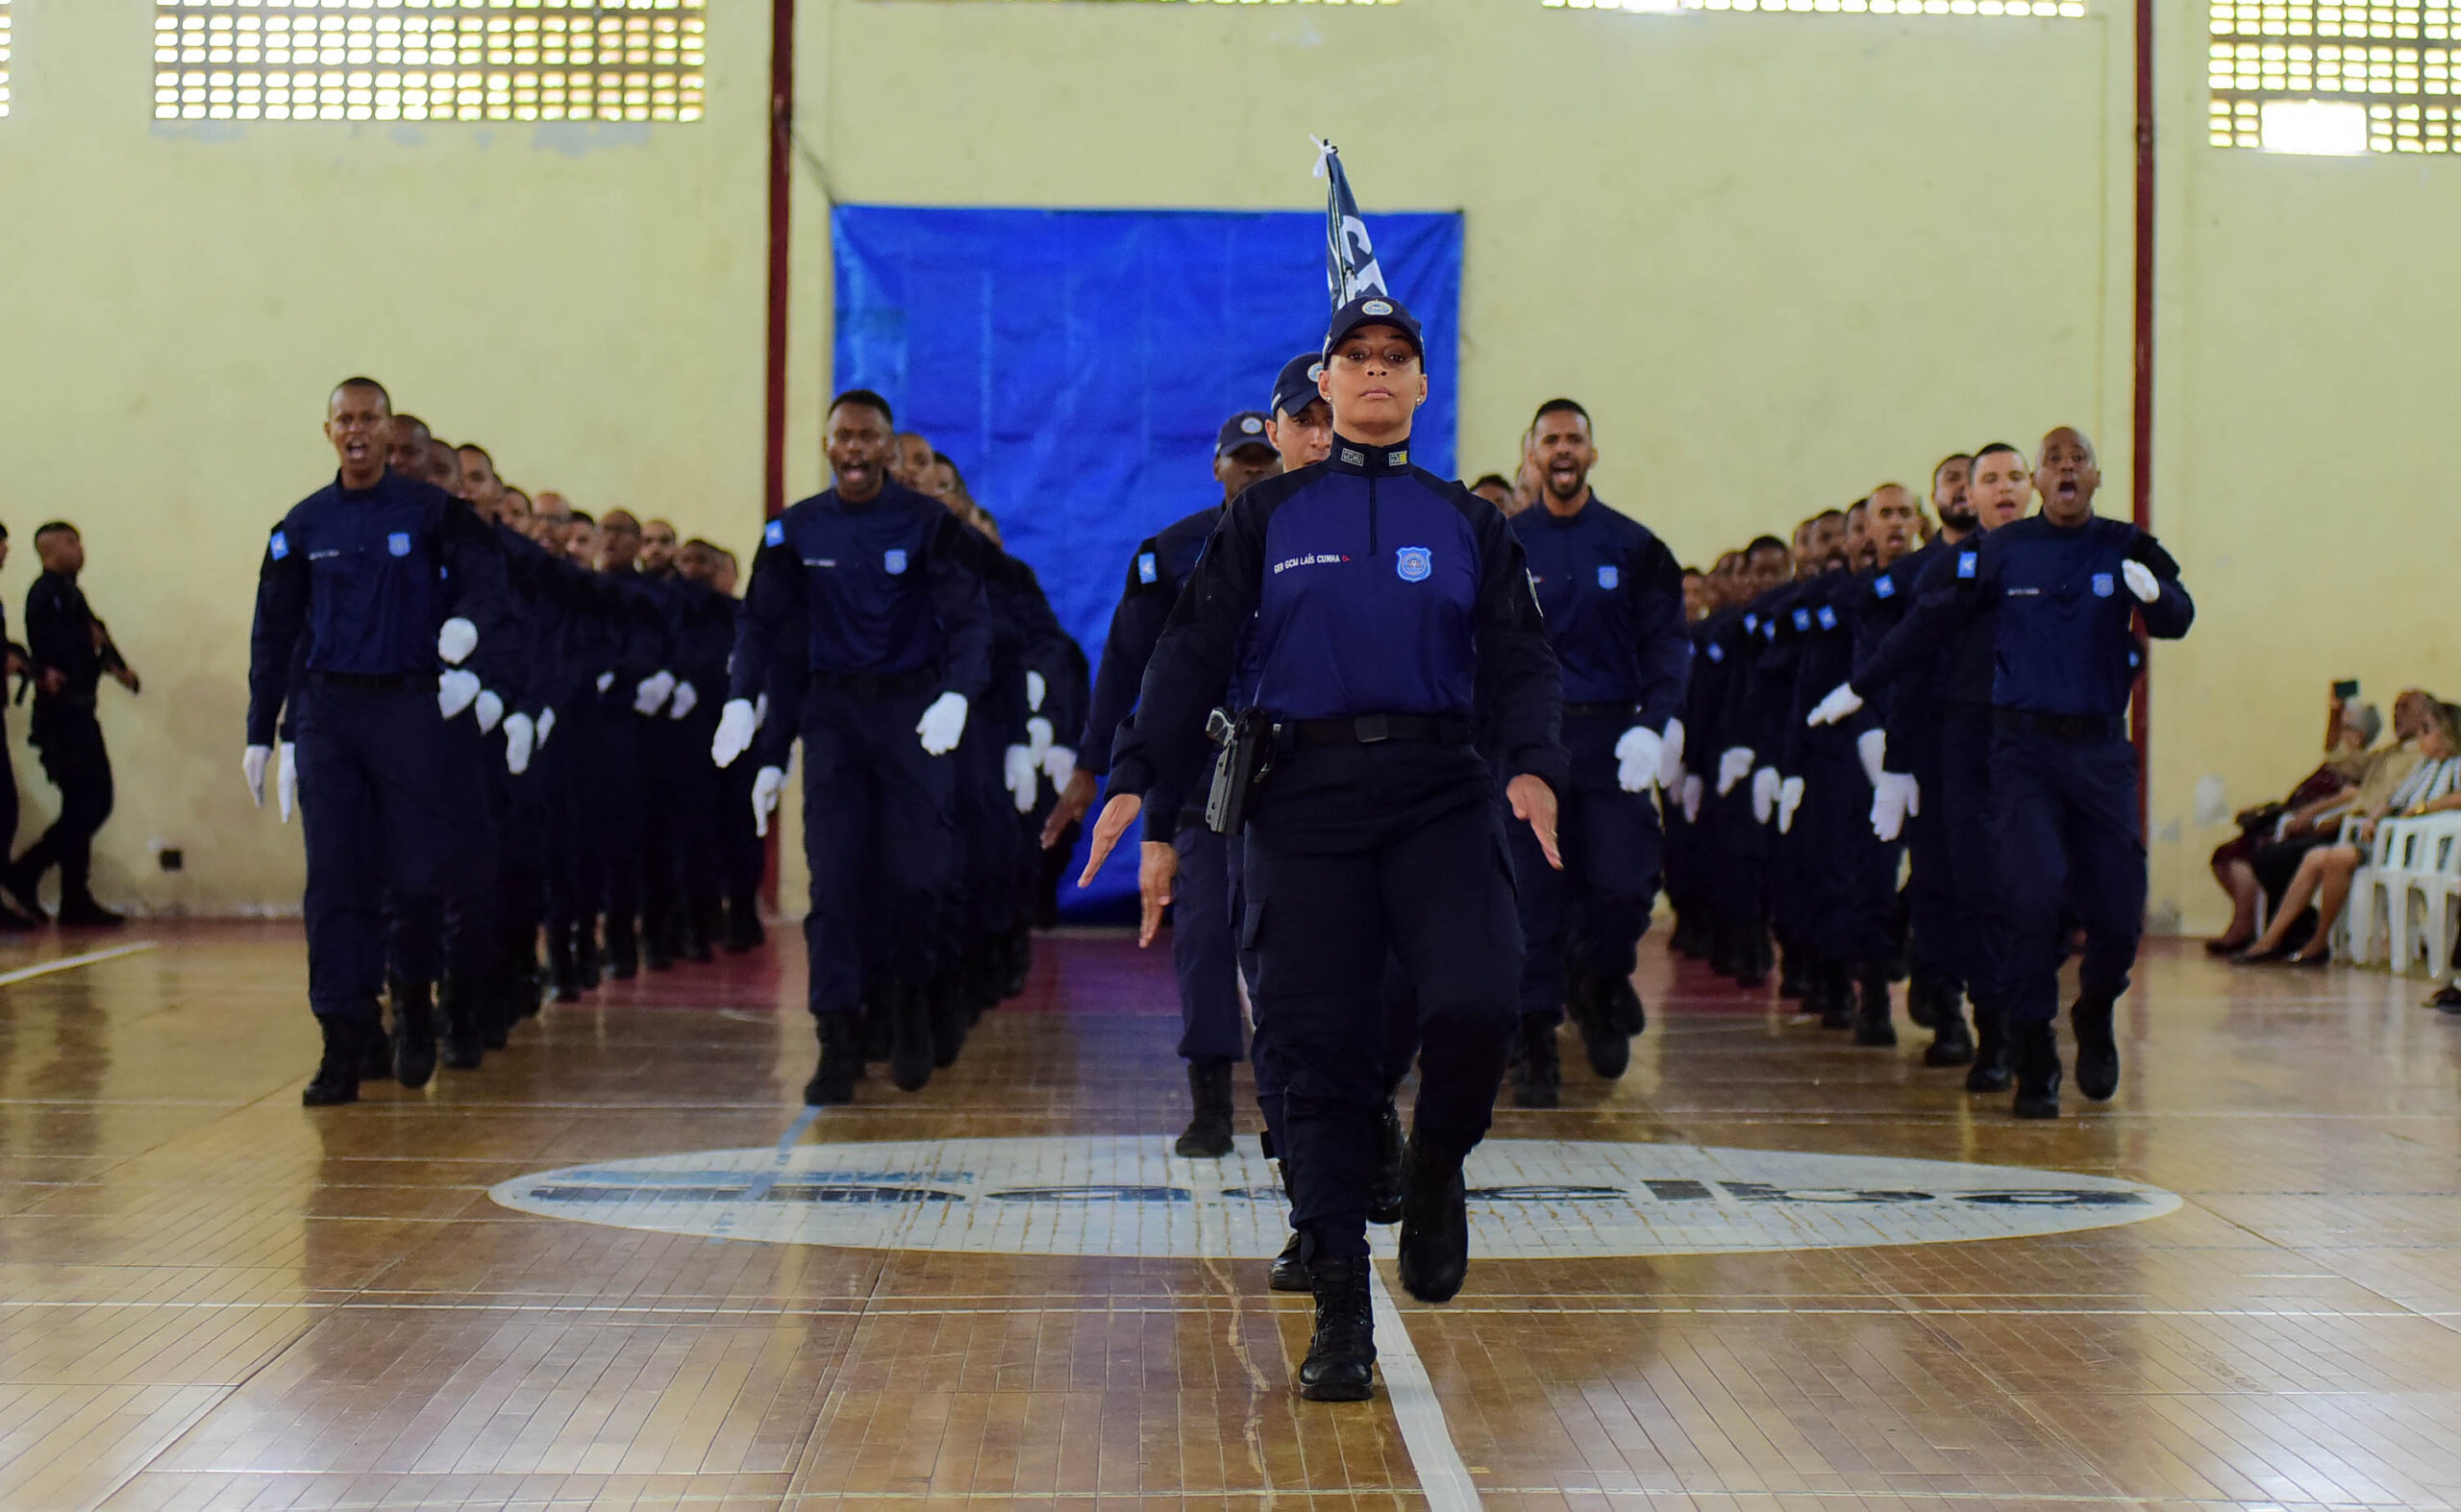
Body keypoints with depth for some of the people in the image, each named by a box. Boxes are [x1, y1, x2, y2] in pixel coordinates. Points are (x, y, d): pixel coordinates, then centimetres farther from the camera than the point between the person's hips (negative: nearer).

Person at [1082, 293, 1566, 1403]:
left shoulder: (1467, 522, 13)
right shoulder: (1268, 515, 10)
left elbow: (1519, 659, 8)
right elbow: (1196, 650, 6)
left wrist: (1534, 765, -11)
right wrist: (1137, 779, -5)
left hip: (1438, 790, 1)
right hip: (1305, 798, 0)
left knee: (1477, 1000, -21)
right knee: (1322, 1050, -2)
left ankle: (1433, 1171, 11)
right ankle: (1340, 1311, 6)